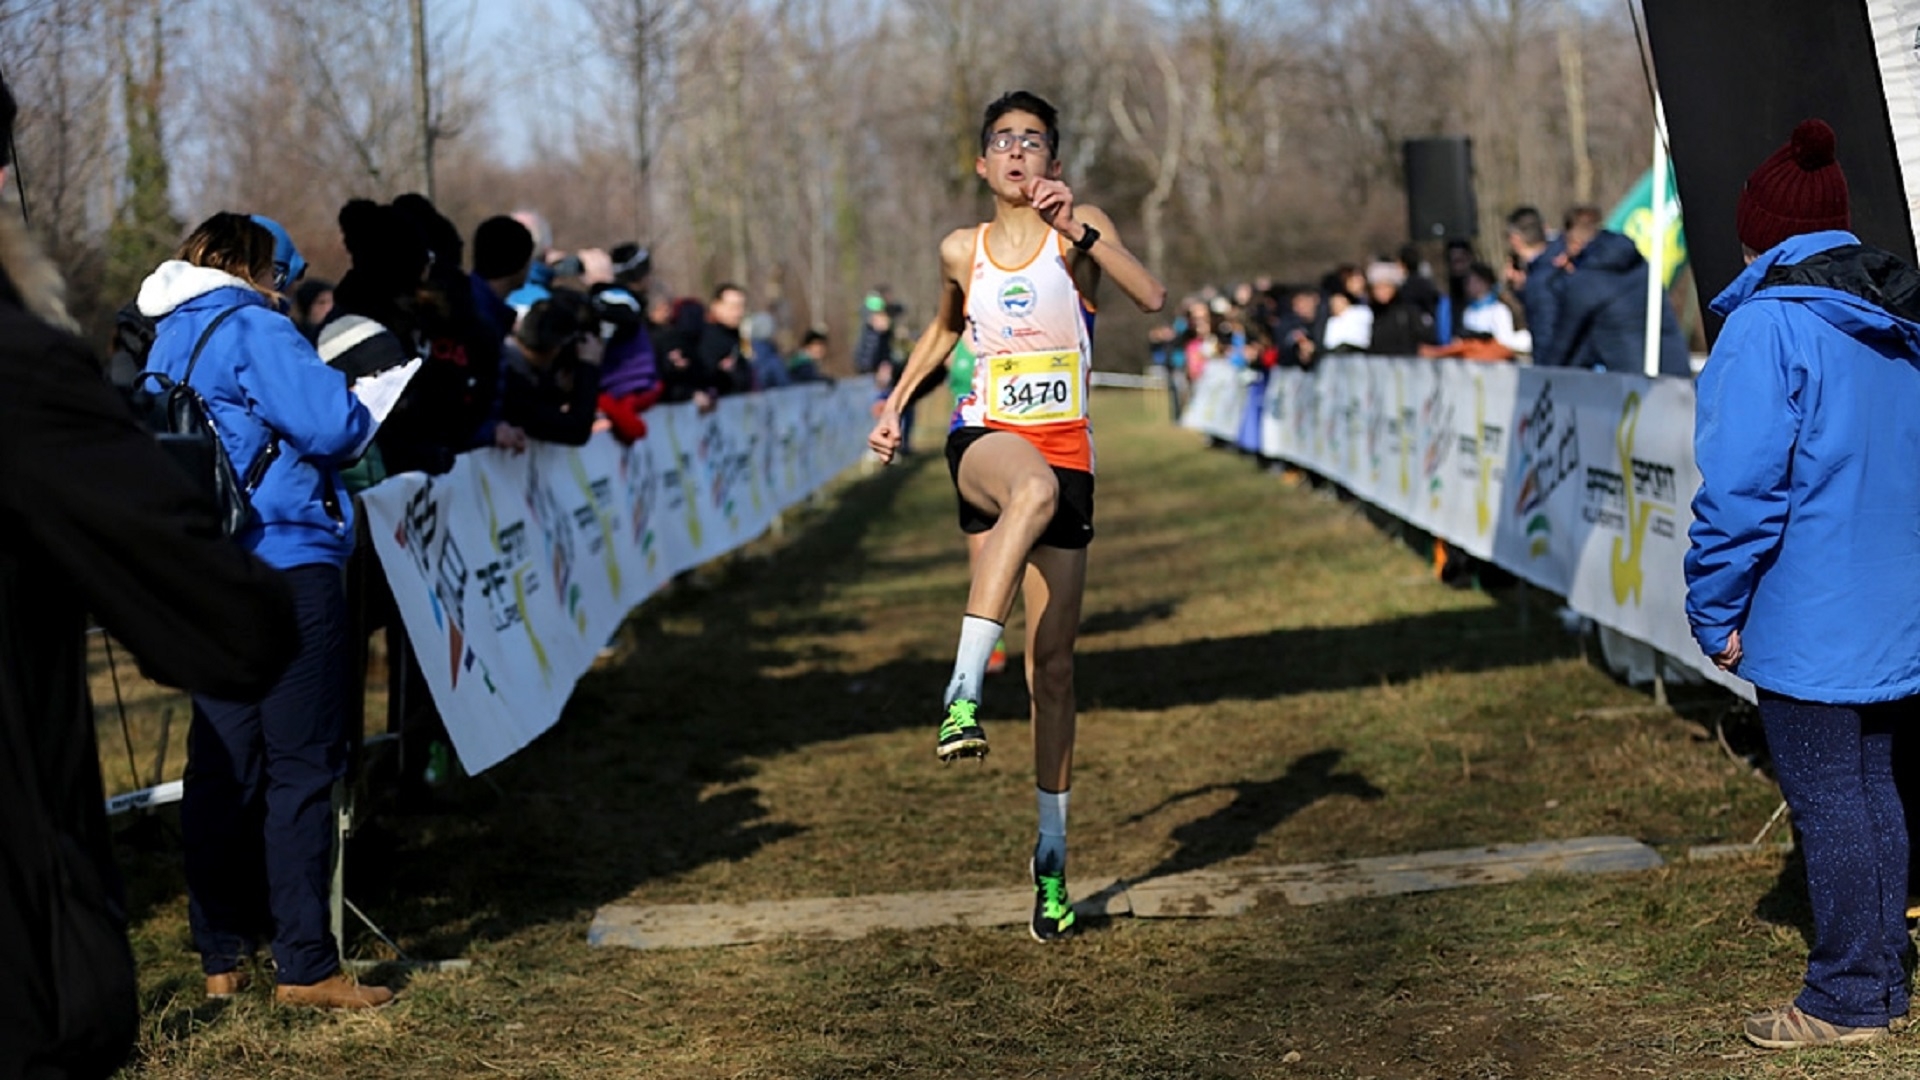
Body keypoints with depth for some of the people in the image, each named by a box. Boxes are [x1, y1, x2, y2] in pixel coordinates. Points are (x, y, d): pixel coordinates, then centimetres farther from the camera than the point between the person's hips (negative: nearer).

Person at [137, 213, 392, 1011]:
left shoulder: (165, 343, 15)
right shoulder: (251, 327, -10)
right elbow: (331, 426, -18)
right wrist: (358, 416, 2)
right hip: (285, 565, -8)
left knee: (221, 765, 11)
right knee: (301, 768, -4)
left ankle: (221, 959, 15)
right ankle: (305, 967, -3)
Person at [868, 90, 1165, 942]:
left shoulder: (1081, 230, 1)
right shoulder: (961, 251, 8)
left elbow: (1153, 299, -17)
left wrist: (1078, 231, -25)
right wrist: (895, 404, 23)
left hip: (1067, 453, 1)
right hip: (982, 441, -1)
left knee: (1052, 661, 4)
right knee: (1035, 487, -41)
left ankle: (1051, 852, 15)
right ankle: (963, 691, -48)